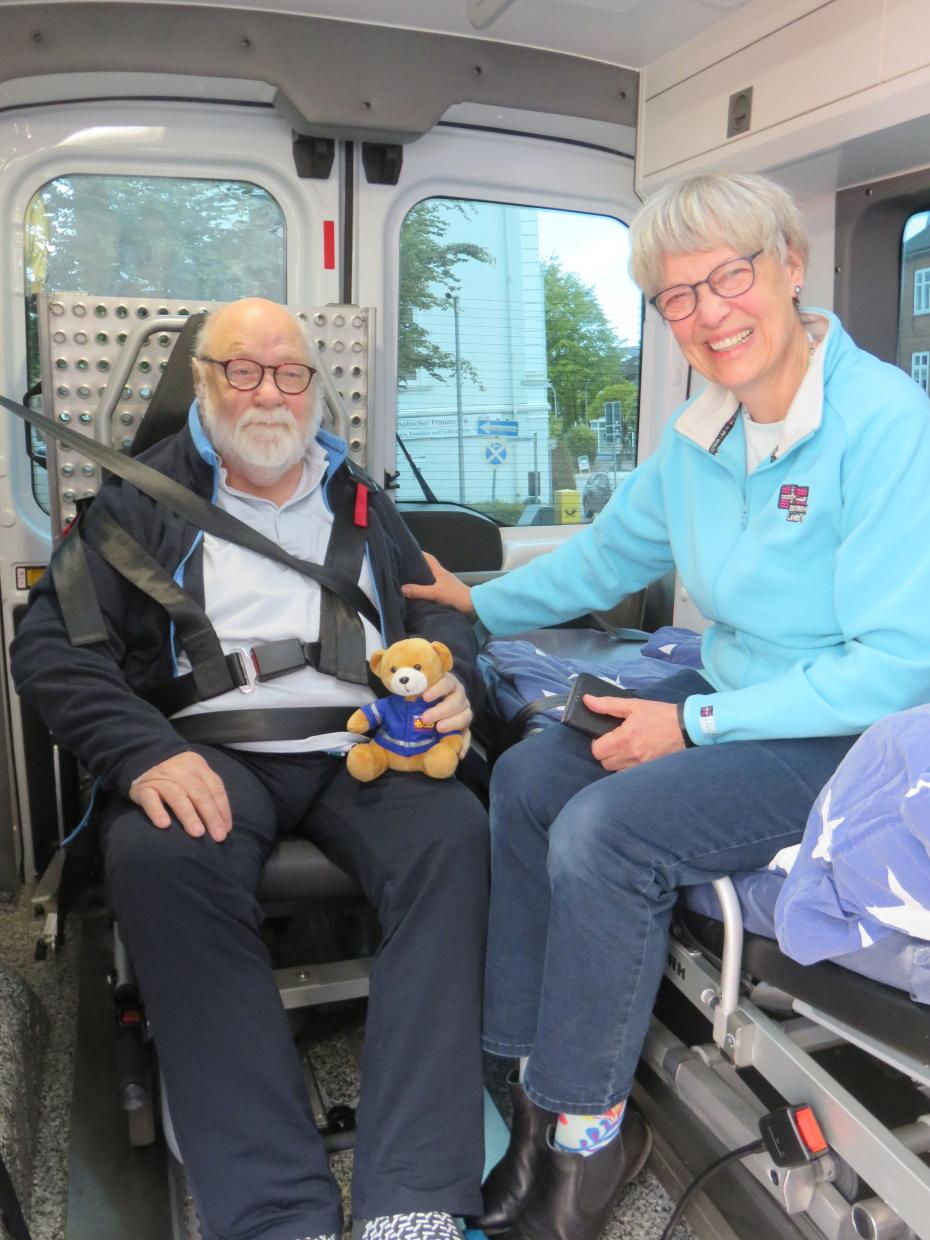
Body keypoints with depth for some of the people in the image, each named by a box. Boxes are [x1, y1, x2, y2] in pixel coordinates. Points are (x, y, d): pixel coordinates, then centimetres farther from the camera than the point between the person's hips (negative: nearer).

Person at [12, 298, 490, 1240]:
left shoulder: (360, 502, 24)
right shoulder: (142, 499, 14)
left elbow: (436, 608, 23)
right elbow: (52, 641, 3)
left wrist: (450, 681, -2)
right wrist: (143, 752, -15)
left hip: (362, 747, 2)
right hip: (206, 750, -1)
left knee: (454, 834, -30)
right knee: (160, 860, -35)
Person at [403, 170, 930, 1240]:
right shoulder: (699, 432, 4)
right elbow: (611, 552, 20)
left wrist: (695, 724, -22)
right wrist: (482, 604, 25)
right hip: (731, 695, 8)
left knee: (604, 829, -25)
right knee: (527, 778, -6)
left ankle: (586, 1128, -2)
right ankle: (537, 1078, 4)